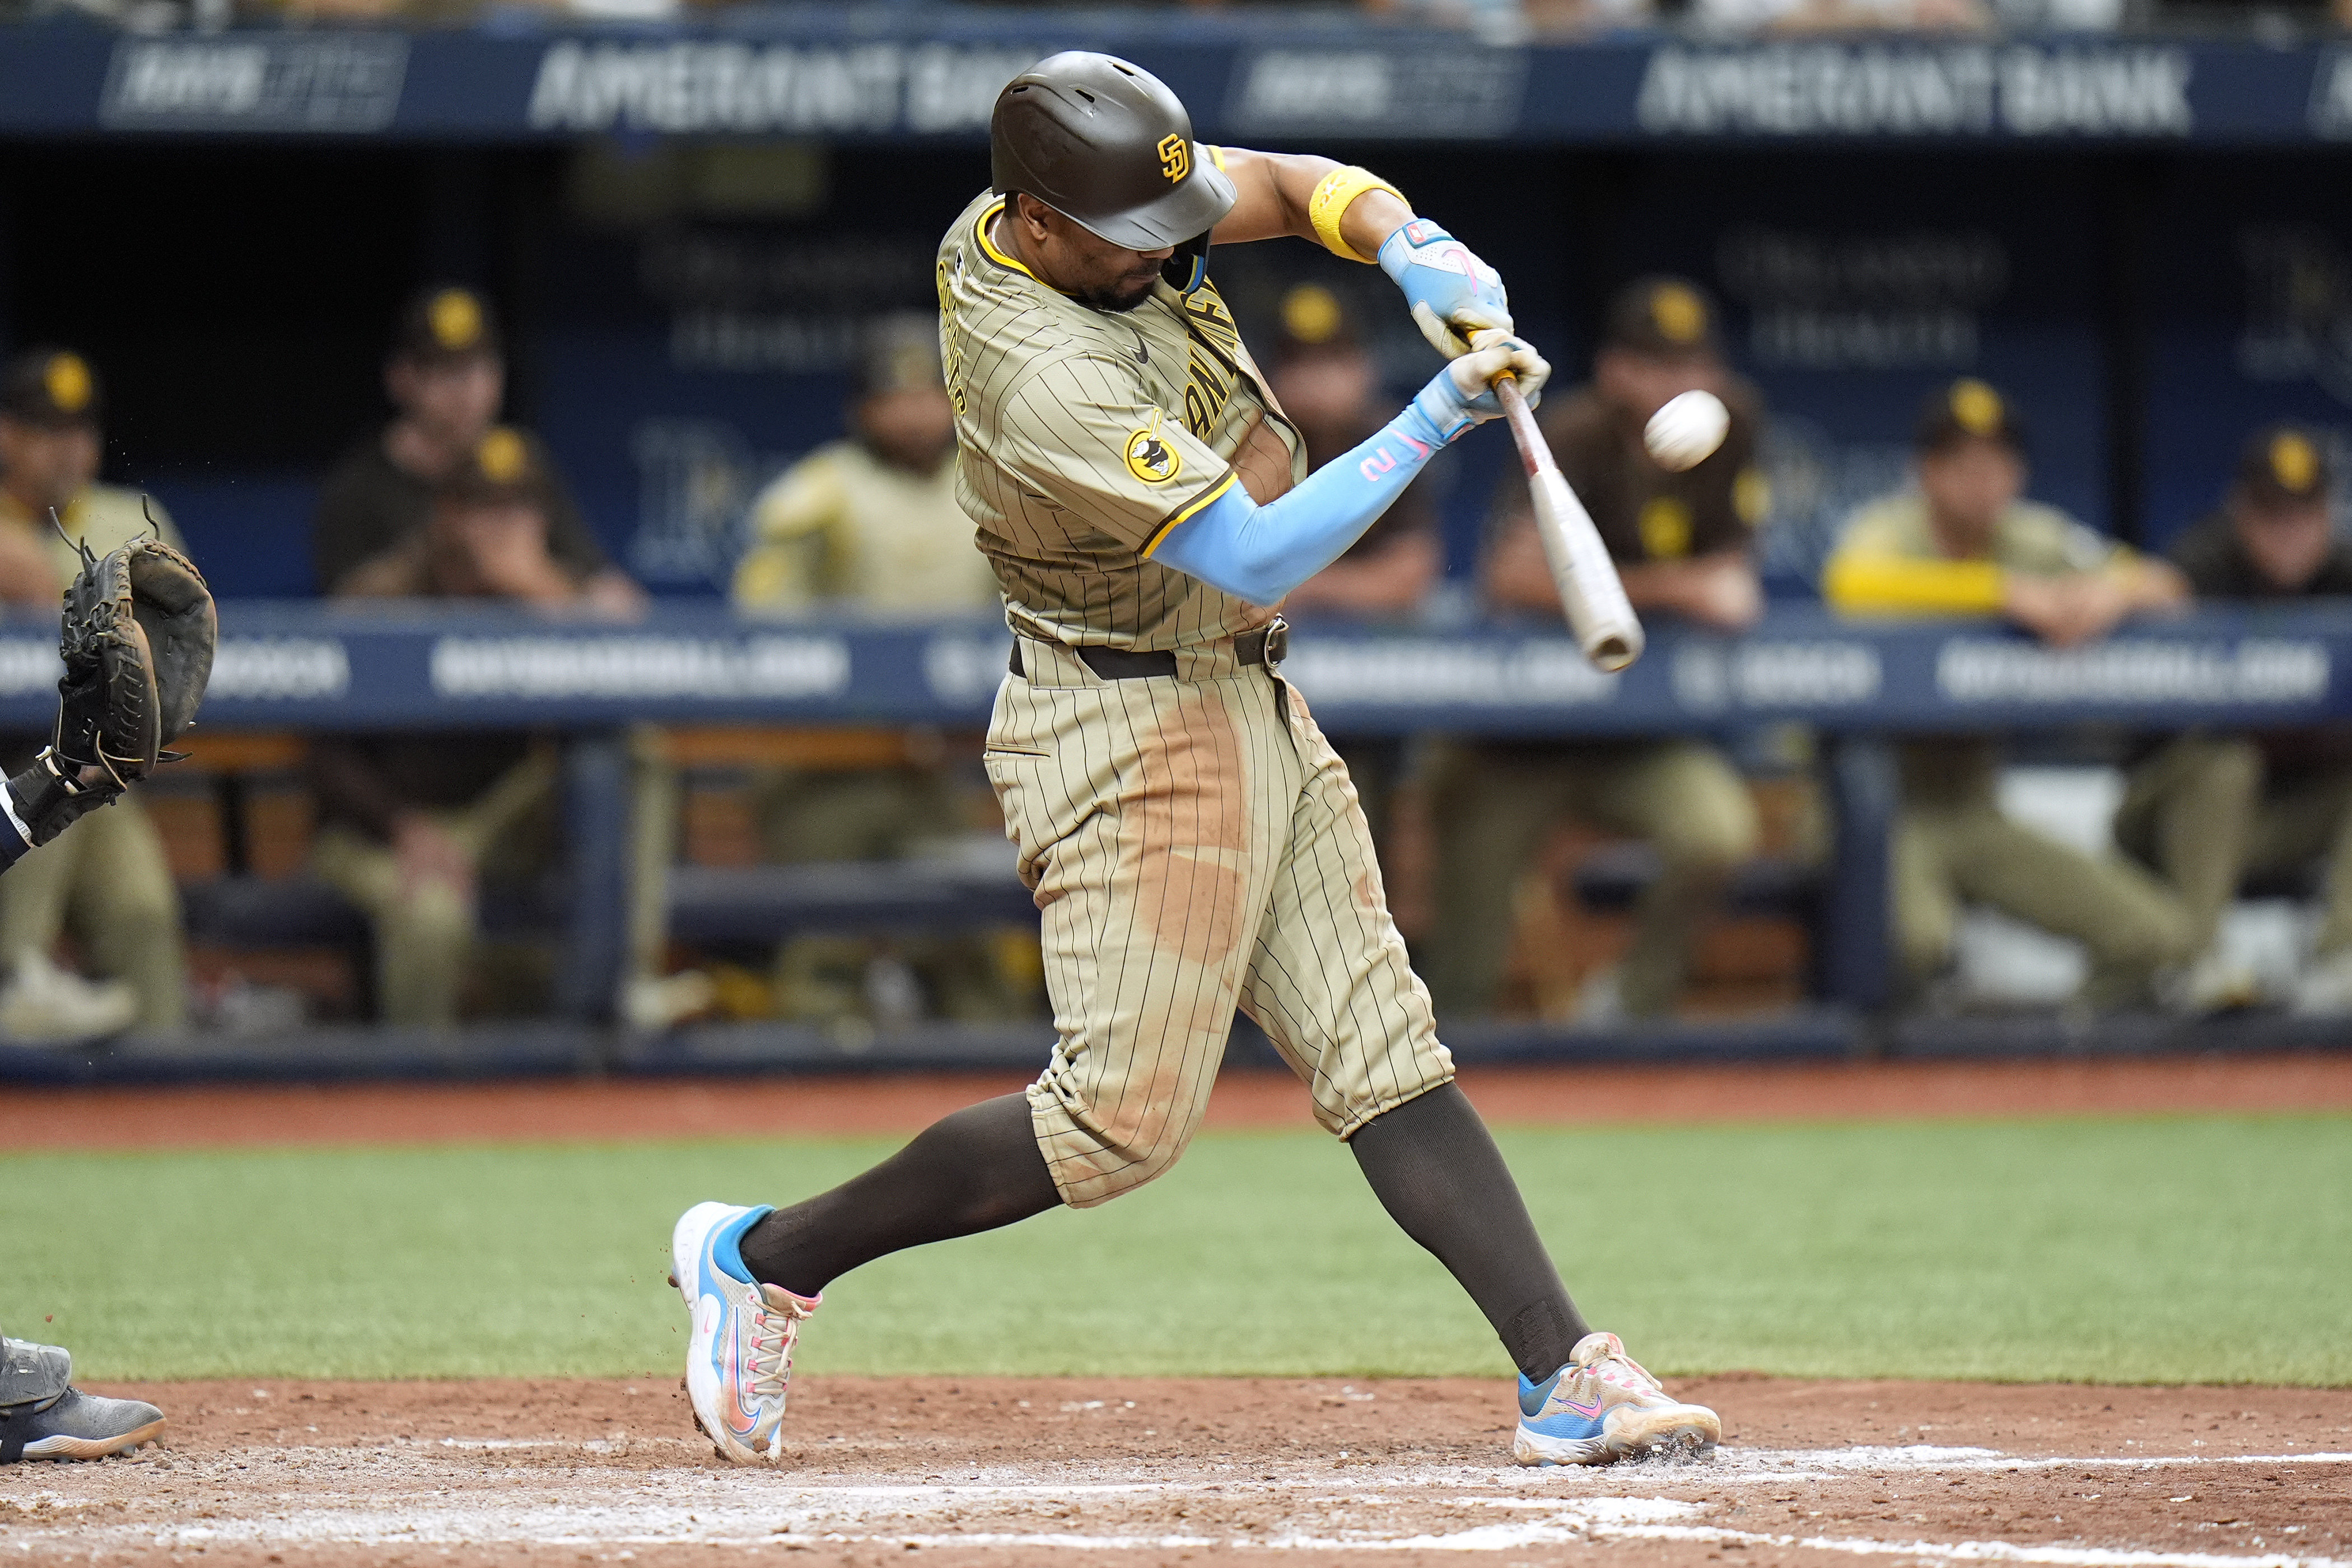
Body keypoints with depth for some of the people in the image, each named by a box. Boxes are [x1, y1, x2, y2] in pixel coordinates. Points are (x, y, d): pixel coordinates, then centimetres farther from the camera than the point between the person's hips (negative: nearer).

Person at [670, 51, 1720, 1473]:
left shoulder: (1109, 212, -2)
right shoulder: (1042, 379, -29)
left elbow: (1296, 186, 9)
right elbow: (1256, 556, -28)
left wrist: (1411, 245, -12)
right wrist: (1436, 422, -25)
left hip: (1250, 706, 9)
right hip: (1133, 731, -9)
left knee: (1388, 1057, 3)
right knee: (1124, 1120, -8)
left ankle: (1569, 1379, -1)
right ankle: (766, 1259, 5)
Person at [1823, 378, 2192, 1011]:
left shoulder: (2036, 538, 4)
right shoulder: (1892, 528, -12)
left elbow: (2163, 586, 1)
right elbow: (1852, 583, -36)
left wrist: (2111, 592, -24)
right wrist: (2006, 591, -39)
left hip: (1975, 813, 5)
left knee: (2157, 934, -9)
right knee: (1915, 936, -37)